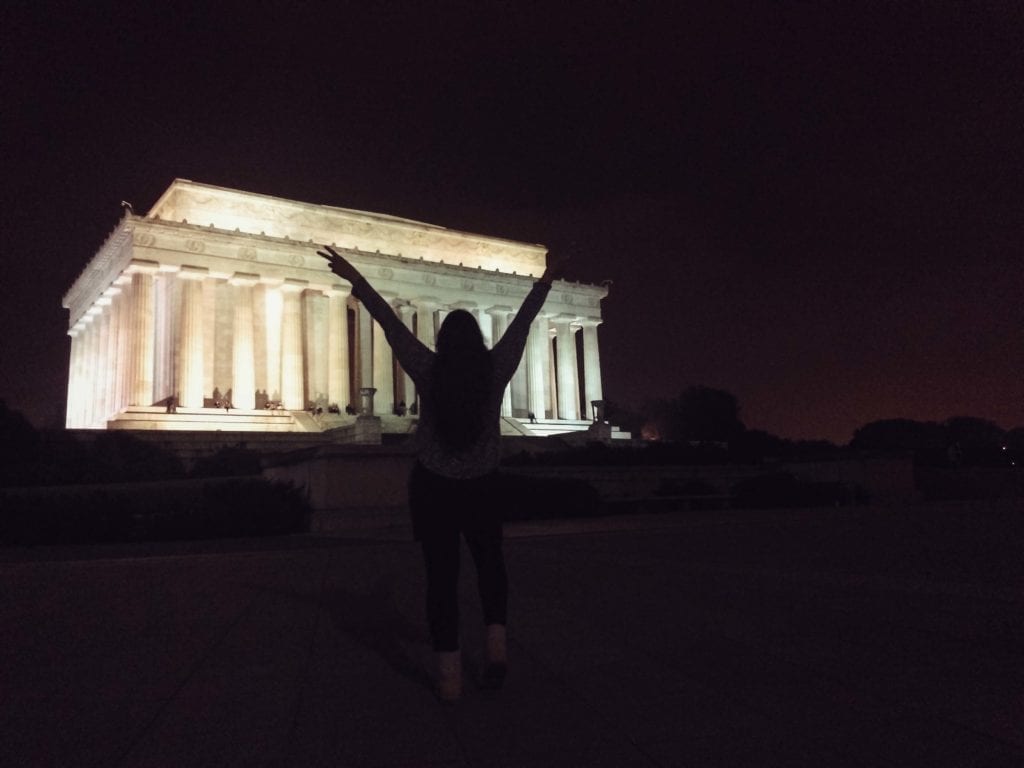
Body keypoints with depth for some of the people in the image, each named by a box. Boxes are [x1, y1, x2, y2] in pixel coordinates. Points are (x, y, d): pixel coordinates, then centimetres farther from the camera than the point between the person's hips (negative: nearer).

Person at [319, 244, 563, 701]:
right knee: (490, 563, 22)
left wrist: (356, 280, 8)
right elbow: (522, 323, 6)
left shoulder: (428, 370, -8)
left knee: (441, 574, 5)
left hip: (432, 485, -1)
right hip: (482, 486, 1)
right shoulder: (495, 369, -6)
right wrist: (546, 281, 19)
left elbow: (390, 322, -1)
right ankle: (496, 639, 5)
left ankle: (449, 675, 5)